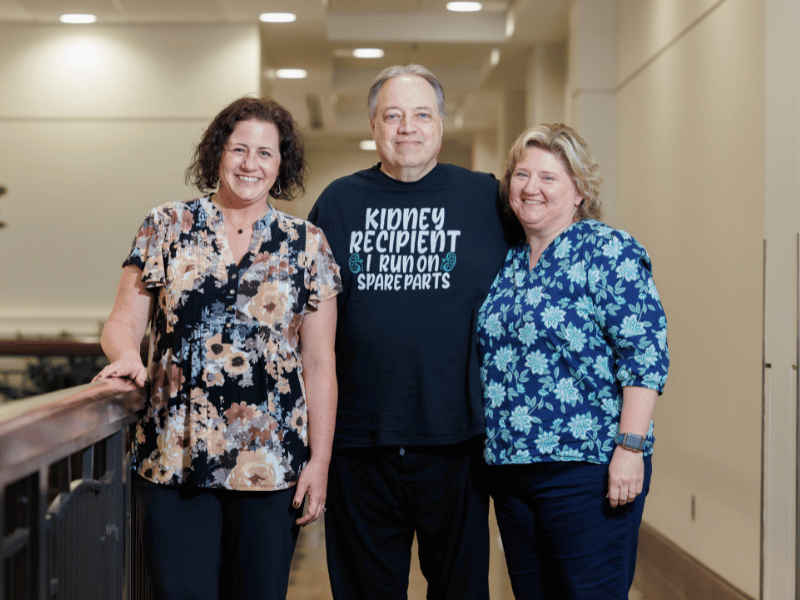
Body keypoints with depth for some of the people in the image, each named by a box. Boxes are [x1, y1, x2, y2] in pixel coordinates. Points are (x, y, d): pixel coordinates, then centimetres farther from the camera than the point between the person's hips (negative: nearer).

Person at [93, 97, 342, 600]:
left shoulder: (307, 246, 6)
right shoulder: (167, 229, 7)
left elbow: (319, 363, 5)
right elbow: (123, 321, 6)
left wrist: (320, 461, 0)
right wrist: (127, 355, -18)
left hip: (270, 464, 0)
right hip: (174, 462, 0)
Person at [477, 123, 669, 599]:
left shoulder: (610, 251, -7)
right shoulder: (507, 263, 13)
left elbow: (646, 356, -13)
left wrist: (630, 448, -19)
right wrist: (494, 448, 15)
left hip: (587, 468, -7)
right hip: (510, 466, 7)